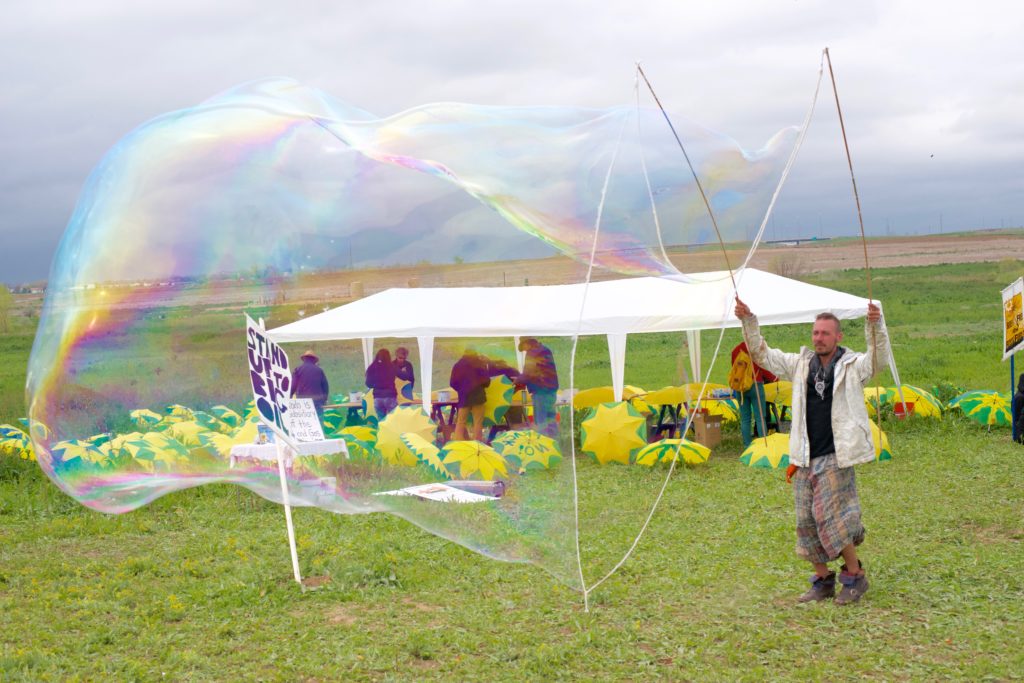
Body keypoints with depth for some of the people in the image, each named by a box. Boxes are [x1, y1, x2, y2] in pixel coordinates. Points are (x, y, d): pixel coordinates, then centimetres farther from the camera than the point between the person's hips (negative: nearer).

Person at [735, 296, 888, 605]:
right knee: (807, 521, 7)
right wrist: (748, 321, 1)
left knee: (833, 518, -8)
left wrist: (876, 324, -37)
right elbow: (762, 355, 14)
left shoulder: (853, 366, -1)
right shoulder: (801, 364, 12)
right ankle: (822, 580, 20)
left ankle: (855, 576, 10)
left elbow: (878, 356, -20)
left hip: (836, 458, -5)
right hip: (805, 459, 5)